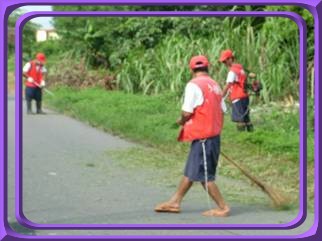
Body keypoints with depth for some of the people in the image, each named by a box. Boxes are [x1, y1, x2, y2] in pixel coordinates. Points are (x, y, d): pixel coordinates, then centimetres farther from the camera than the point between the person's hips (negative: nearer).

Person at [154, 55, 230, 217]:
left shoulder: (194, 85, -13)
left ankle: (223, 208, 3)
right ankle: (175, 202, 24)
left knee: (204, 176, 0)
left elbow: (187, 112, -17)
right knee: (190, 172, 16)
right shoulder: (215, 85, 10)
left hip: (202, 136, -9)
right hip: (214, 134, 9)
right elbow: (221, 111, 10)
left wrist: (181, 121, 3)